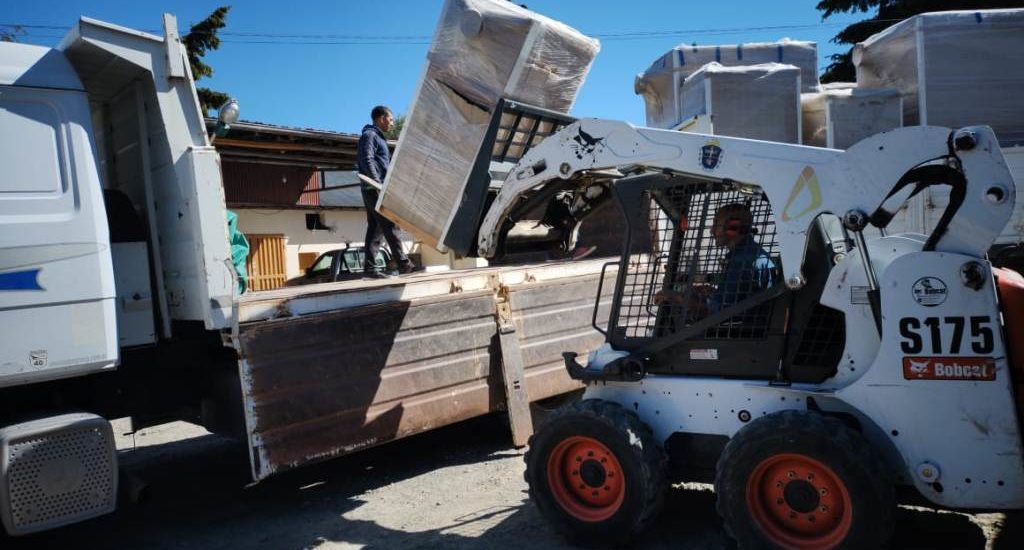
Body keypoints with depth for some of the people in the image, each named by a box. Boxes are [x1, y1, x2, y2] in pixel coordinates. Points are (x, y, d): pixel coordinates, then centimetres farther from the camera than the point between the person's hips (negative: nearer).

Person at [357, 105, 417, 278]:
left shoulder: (378, 137, 26)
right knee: (388, 225, -12)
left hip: (377, 189, 10)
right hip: (374, 189, -10)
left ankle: (369, 268, 2)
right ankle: (404, 264, -14)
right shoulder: (369, 135, -4)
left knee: (375, 228, 4)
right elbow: (367, 161, -16)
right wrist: (379, 184, -23)